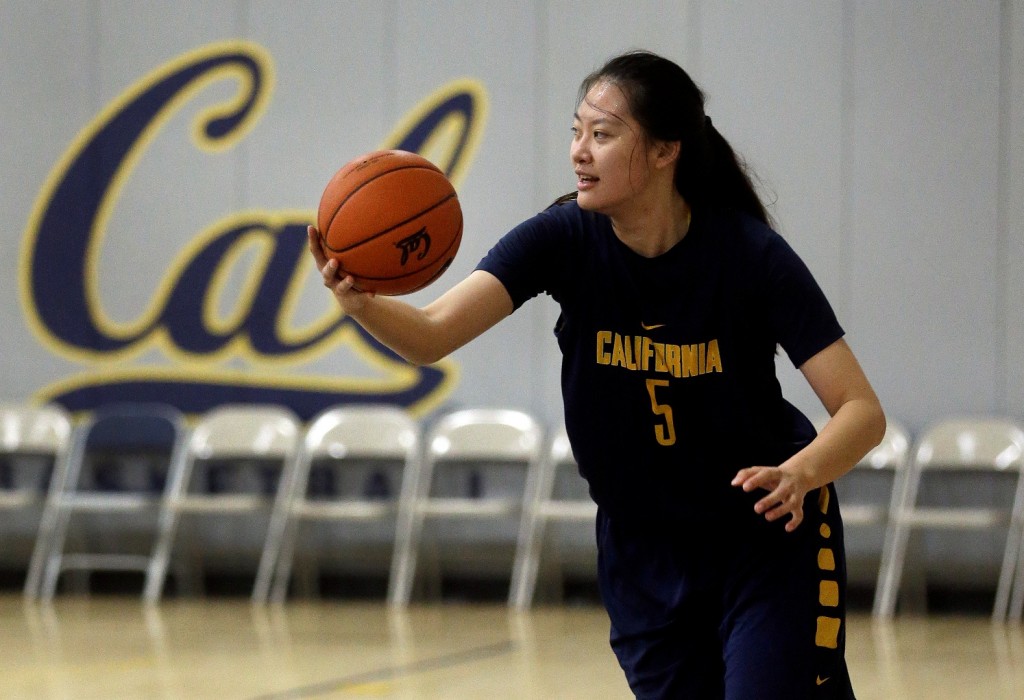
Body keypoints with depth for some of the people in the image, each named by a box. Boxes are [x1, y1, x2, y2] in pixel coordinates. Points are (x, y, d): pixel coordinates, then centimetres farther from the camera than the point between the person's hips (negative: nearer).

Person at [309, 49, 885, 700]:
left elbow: (863, 412, -22)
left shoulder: (750, 254, -21)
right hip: (643, 545, 3)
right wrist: (362, 303, -48)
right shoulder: (565, 238, -15)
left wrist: (798, 476, -42)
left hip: (770, 533, -3)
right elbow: (432, 335, -26)